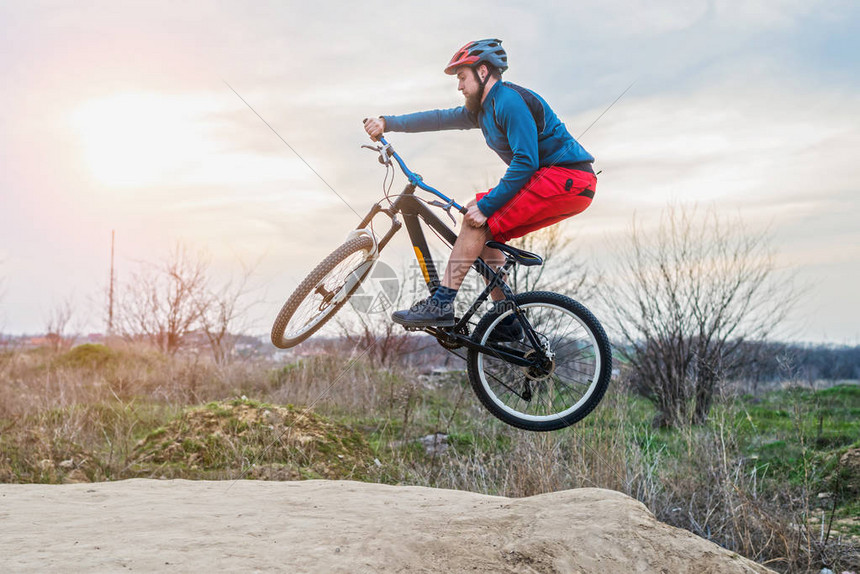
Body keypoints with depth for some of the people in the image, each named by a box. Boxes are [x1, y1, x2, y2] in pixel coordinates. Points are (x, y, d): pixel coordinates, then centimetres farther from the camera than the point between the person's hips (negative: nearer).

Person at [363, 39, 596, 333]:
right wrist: (387, 123, 14)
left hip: (568, 178, -10)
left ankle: (441, 304, -14)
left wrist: (486, 205, -20)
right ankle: (505, 319, 9)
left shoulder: (510, 101, -14)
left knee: (478, 217, -14)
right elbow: (441, 118, 20)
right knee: (483, 222, 9)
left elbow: (525, 162, -22)